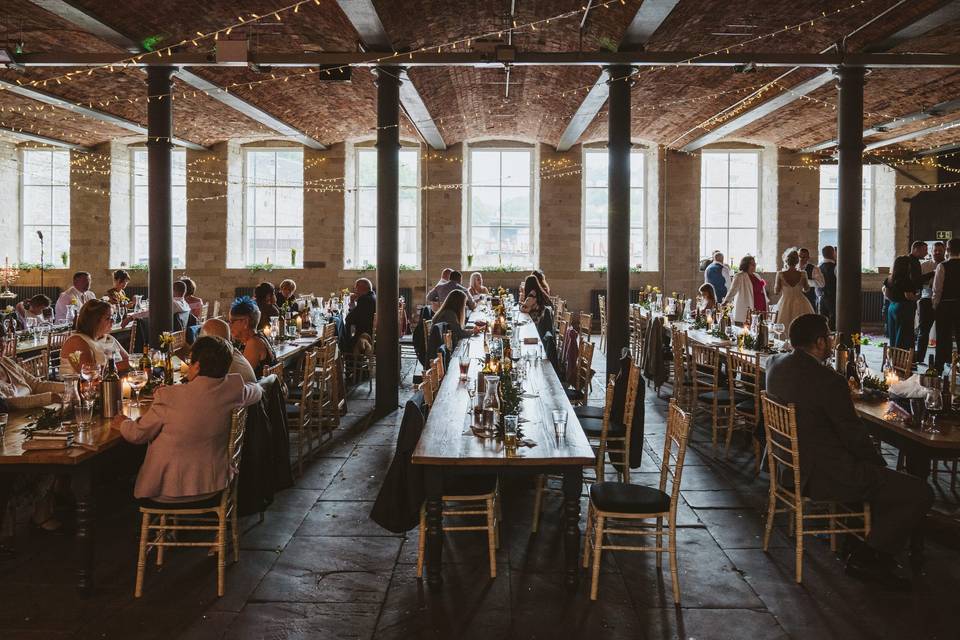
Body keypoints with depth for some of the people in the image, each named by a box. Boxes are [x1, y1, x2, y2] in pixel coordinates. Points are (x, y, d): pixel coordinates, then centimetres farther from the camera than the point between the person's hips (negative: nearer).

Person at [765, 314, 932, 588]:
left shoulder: (775, 363, 1)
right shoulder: (828, 380, -24)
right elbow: (853, 435, -15)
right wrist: (879, 464, 2)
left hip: (790, 463, 10)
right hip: (821, 476, -10)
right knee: (920, 493, -4)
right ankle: (869, 557, 4)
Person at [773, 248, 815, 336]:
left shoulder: (780, 274, -11)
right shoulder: (802, 274, -7)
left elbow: (776, 291, -1)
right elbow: (807, 289, 8)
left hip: (785, 304, -1)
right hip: (801, 304, 1)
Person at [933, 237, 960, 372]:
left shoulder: (942, 266, -12)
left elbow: (937, 289, -12)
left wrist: (935, 306, -1)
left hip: (945, 305, -3)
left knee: (943, 337, 4)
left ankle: (940, 366, 8)